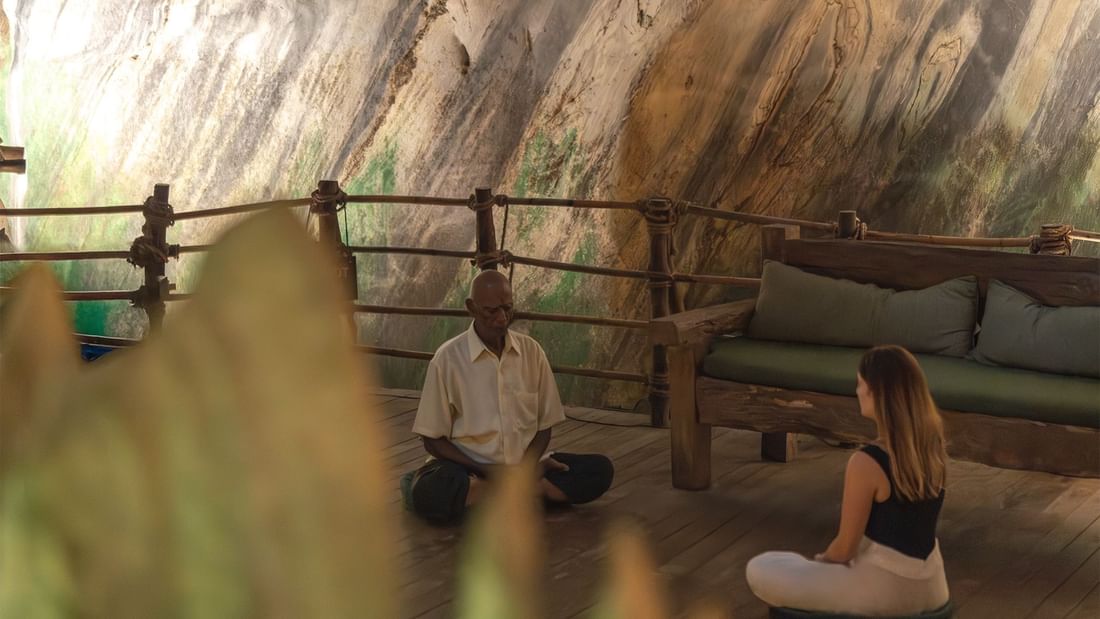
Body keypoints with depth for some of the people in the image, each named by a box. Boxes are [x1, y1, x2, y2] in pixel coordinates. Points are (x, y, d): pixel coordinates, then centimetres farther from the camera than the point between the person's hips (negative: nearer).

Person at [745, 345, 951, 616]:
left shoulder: (866, 463, -24)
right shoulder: (933, 445, -3)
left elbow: (845, 549, -14)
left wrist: (819, 563, 9)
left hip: (884, 590, -8)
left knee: (759, 571, 4)